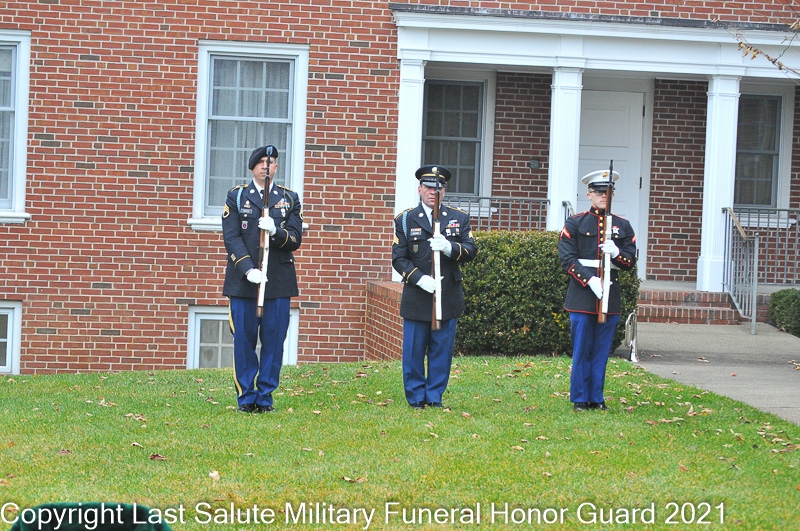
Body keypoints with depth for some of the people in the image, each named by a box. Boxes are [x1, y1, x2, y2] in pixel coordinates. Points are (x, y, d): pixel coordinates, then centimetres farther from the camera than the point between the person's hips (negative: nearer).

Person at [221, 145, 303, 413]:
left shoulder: (289, 199, 11)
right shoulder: (236, 196, 6)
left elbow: (295, 239, 4)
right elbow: (231, 237, -2)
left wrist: (276, 231, -18)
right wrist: (248, 269, -14)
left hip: (279, 281, 1)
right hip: (243, 281, -1)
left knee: (274, 340, 0)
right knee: (244, 339, 0)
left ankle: (266, 395, 9)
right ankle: (246, 397, 8)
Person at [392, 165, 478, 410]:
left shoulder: (459, 218, 9)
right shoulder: (405, 220, 4)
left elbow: (471, 250, 0)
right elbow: (398, 258, -1)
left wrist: (449, 248, -21)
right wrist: (419, 279, -17)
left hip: (448, 297, 1)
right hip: (416, 296, -1)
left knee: (442, 350, 4)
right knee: (414, 350, 2)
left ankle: (435, 397, 13)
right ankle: (416, 397, 12)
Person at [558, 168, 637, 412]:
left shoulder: (623, 226, 11)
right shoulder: (575, 224, 3)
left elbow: (630, 261, 8)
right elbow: (567, 259, -5)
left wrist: (616, 253, -14)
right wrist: (590, 279, -17)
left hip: (610, 294, 3)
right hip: (582, 294, -2)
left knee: (602, 351, 6)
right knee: (581, 350, -1)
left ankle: (596, 398, 13)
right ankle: (579, 399, 7)